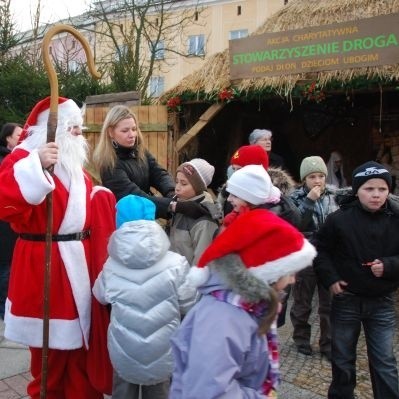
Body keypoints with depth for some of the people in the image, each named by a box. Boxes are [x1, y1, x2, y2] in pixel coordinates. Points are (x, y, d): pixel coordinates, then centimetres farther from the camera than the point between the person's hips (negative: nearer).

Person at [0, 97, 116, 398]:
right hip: (45, 267, -8)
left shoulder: (75, 164, 15)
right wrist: (37, 165, -37)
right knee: (50, 355, 4)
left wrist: (100, 196, 8)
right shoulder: (25, 158, -11)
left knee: (83, 344, 19)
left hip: (81, 263, 8)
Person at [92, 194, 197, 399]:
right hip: (161, 354, -1)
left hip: (124, 354, 1)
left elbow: (100, 296, 9)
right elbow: (188, 304, -6)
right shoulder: (175, 264, -17)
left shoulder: (111, 266, -9)